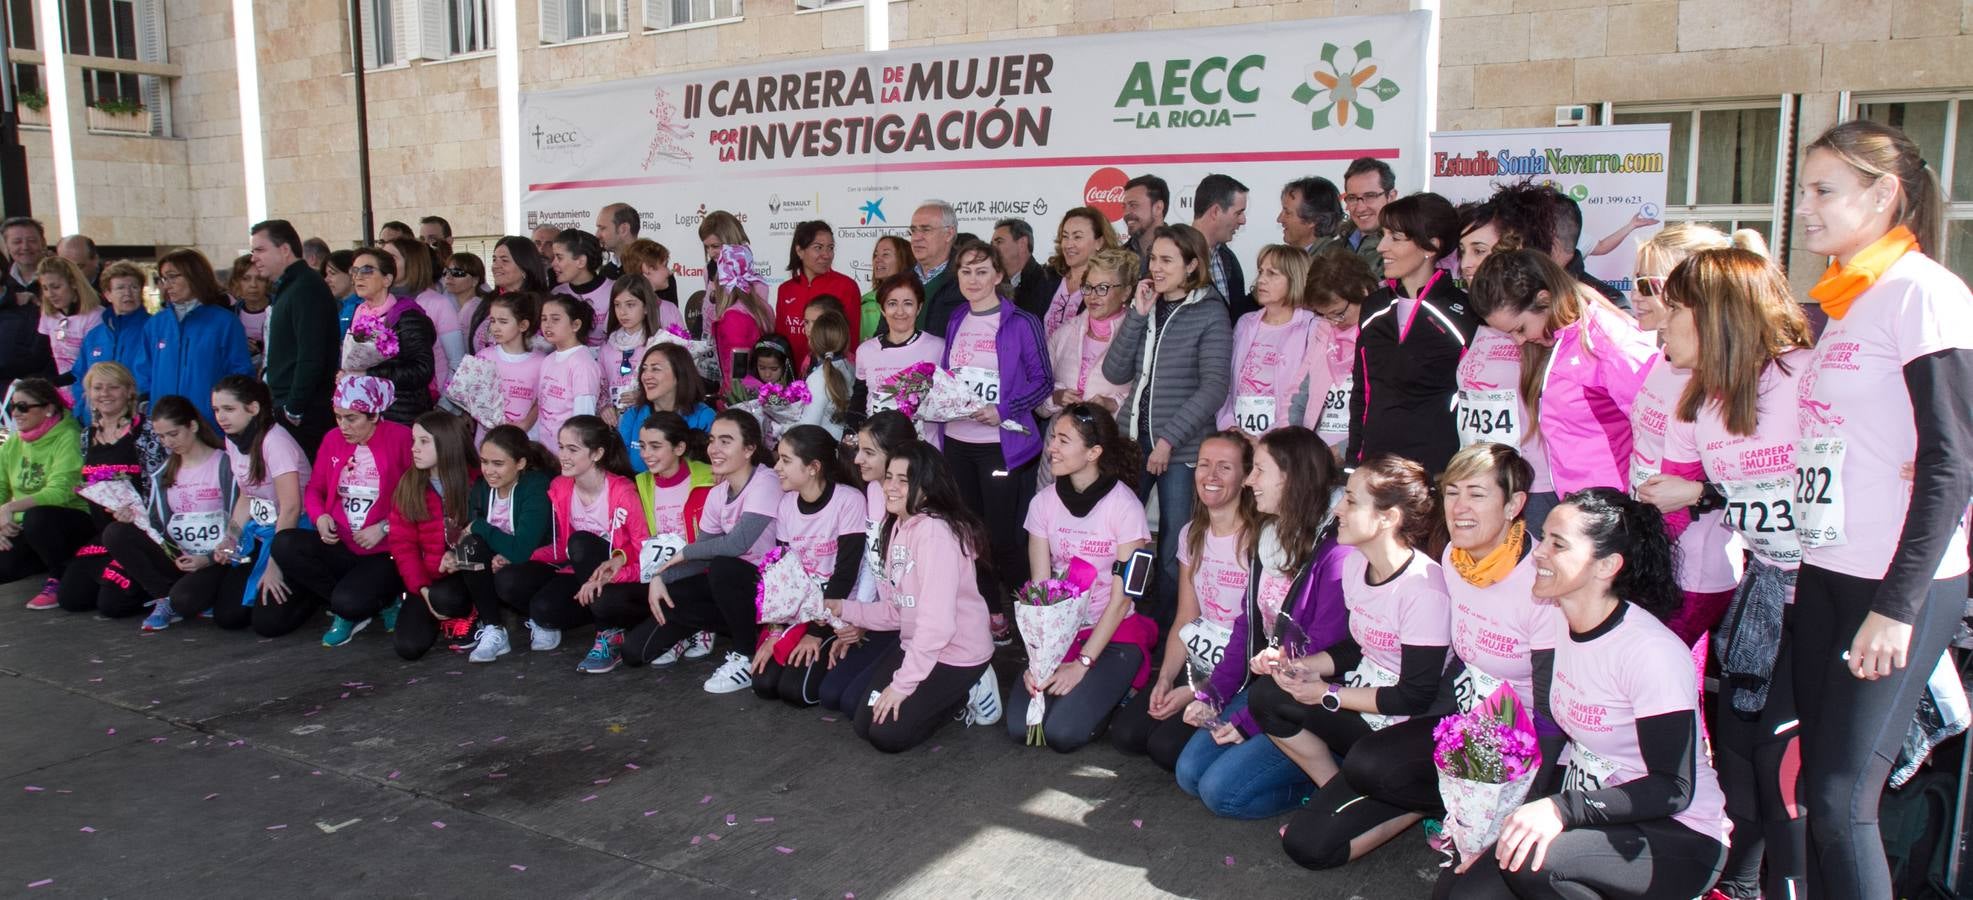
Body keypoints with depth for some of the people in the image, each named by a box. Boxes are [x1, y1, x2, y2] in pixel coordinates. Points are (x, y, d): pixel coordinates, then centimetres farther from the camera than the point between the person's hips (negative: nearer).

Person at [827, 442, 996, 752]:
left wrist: (902, 682, -26)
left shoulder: (935, 531, -25)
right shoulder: (898, 527, 7)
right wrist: (844, 610, -6)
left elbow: (937, 619, -30)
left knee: (887, 734, -9)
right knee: (865, 722, 8)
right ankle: (944, 695, 22)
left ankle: (966, 692, 7)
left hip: (957, 654, -9)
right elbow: (897, 610, 4)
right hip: (916, 645, 9)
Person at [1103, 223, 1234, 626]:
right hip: (1132, 440, 4)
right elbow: (1115, 372, 3)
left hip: (1181, 447, -4)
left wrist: (1169, 438, -13)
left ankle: (1163, 631, 18)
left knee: (1173, 551, 3)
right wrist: (1138, 315, -5)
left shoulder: (1210, 313, -4)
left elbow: (1215, 388, -10)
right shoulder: (1147, 307, 11)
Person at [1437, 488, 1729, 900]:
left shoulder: (1650, 651, -23)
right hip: (1590, 815, 6)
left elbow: (1673, 788, -23)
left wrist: (1562, 809, -35)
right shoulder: (1562, 627, 1)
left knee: (1529, 860, -32)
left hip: (1681, 839, -6)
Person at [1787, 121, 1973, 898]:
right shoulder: (1837, 300, 14)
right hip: (1825, 574, 7)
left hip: (1899, 586, -7)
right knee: (1820, 788, 9)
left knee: (1841, 800, -7)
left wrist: (1898, 605, -18)